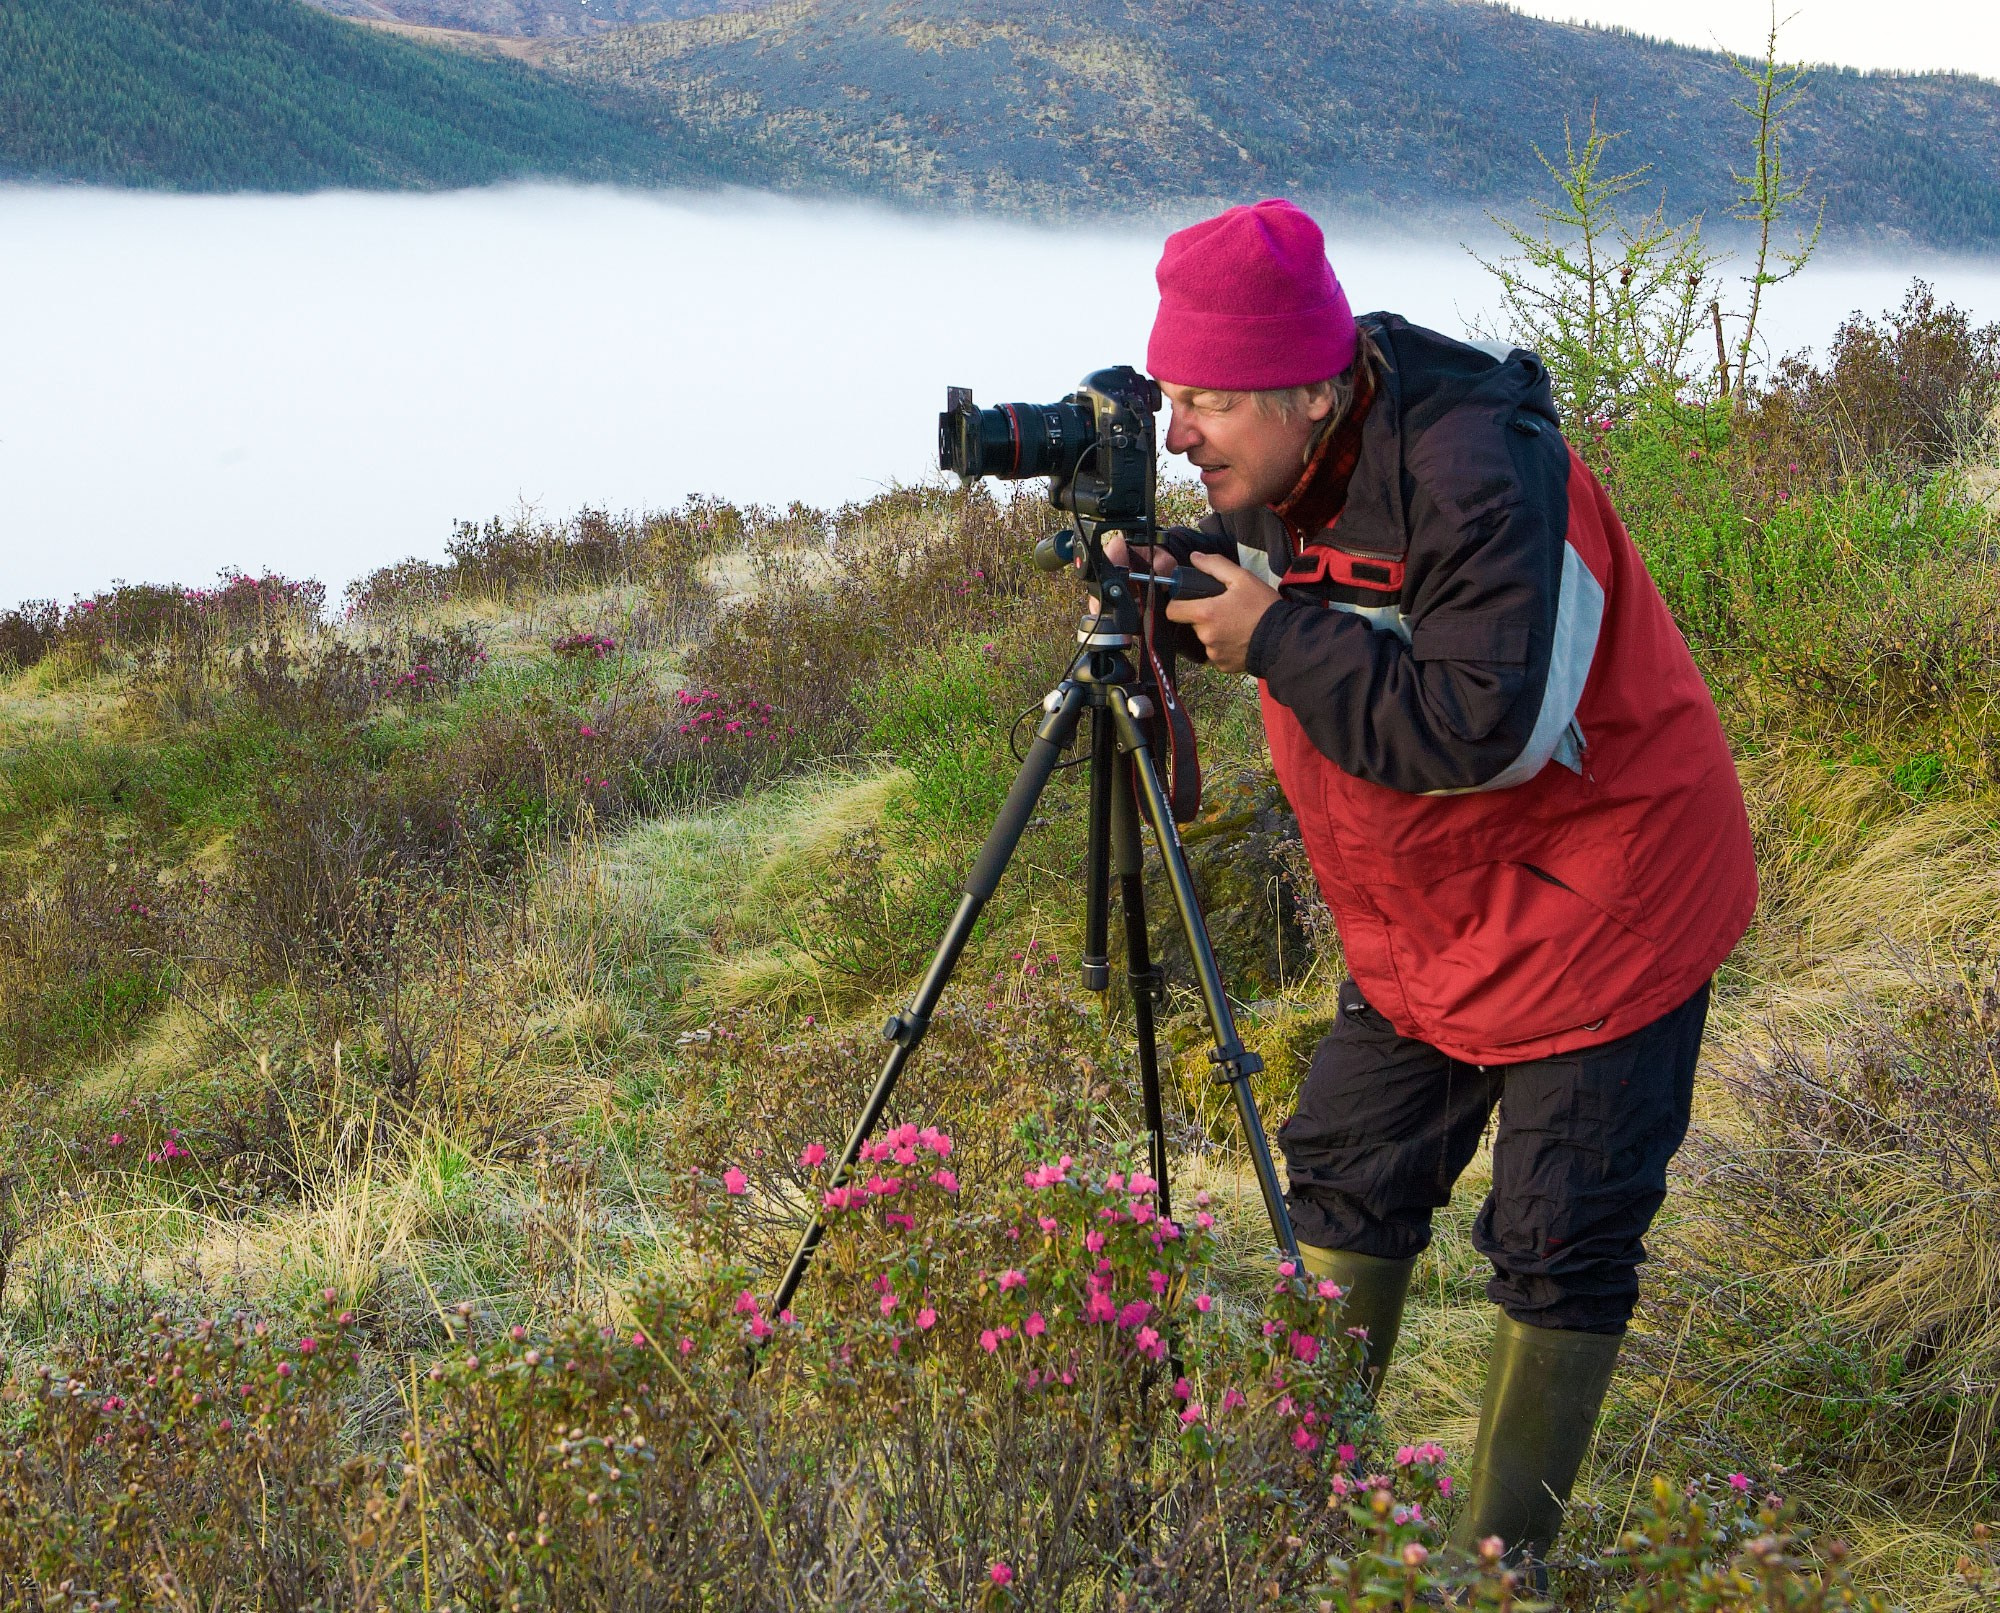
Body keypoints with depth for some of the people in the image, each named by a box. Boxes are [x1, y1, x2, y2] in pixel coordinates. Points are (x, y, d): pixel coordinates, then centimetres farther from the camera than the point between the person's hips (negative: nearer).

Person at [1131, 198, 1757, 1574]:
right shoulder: (1299, 468, -4)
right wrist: (1180, 579, -10)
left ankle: (1504, 1555, 13)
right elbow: (1272, 591, 13)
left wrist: (1279, 636, -30)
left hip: (1598, 906, -8)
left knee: (1560, 1250, -1)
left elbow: (1489, 731, -37)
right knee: (1346, 1178, 13)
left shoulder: (1478, 474, -30)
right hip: (1425, 919, 9)